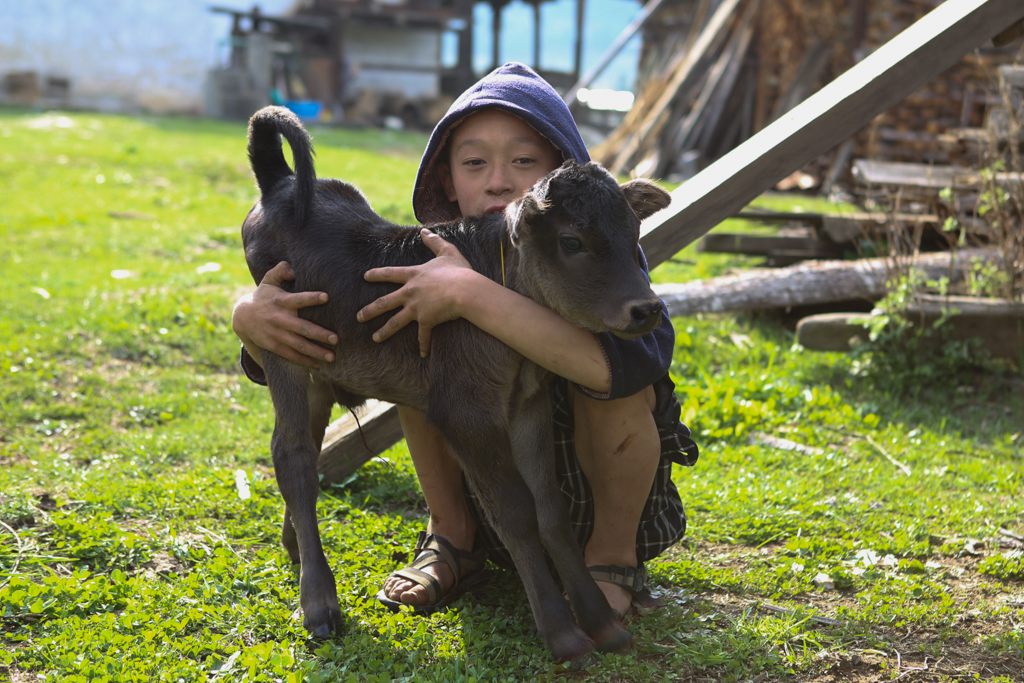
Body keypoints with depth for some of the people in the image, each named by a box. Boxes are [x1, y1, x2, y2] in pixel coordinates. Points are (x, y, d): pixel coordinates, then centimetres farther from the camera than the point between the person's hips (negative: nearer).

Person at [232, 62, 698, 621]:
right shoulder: (436, 252, -13)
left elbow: (631, 360, -50)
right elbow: (275, 366, -10)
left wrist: (471, 293, -52)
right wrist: (251, 316, -35)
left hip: (600, 499, -3)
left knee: (613, 379, -32)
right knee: (415, 336, -17)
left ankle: (612, 555, -7)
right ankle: (452, 536, 0)